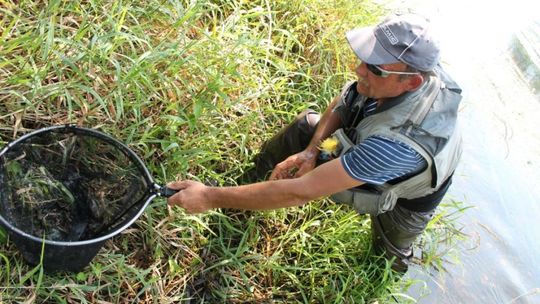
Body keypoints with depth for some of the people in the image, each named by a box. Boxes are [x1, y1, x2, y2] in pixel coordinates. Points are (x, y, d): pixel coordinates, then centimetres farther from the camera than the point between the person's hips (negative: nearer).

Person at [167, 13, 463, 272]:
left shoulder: (401, 141, -50)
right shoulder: (411, 67, -29)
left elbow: (301, 192, -49)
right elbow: (339, 106, -10)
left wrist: (210, 197, -45)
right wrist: (312, 150, -28)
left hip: (403, 199, -5)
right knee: (307, 123, -3)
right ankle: (253, 177, 20)